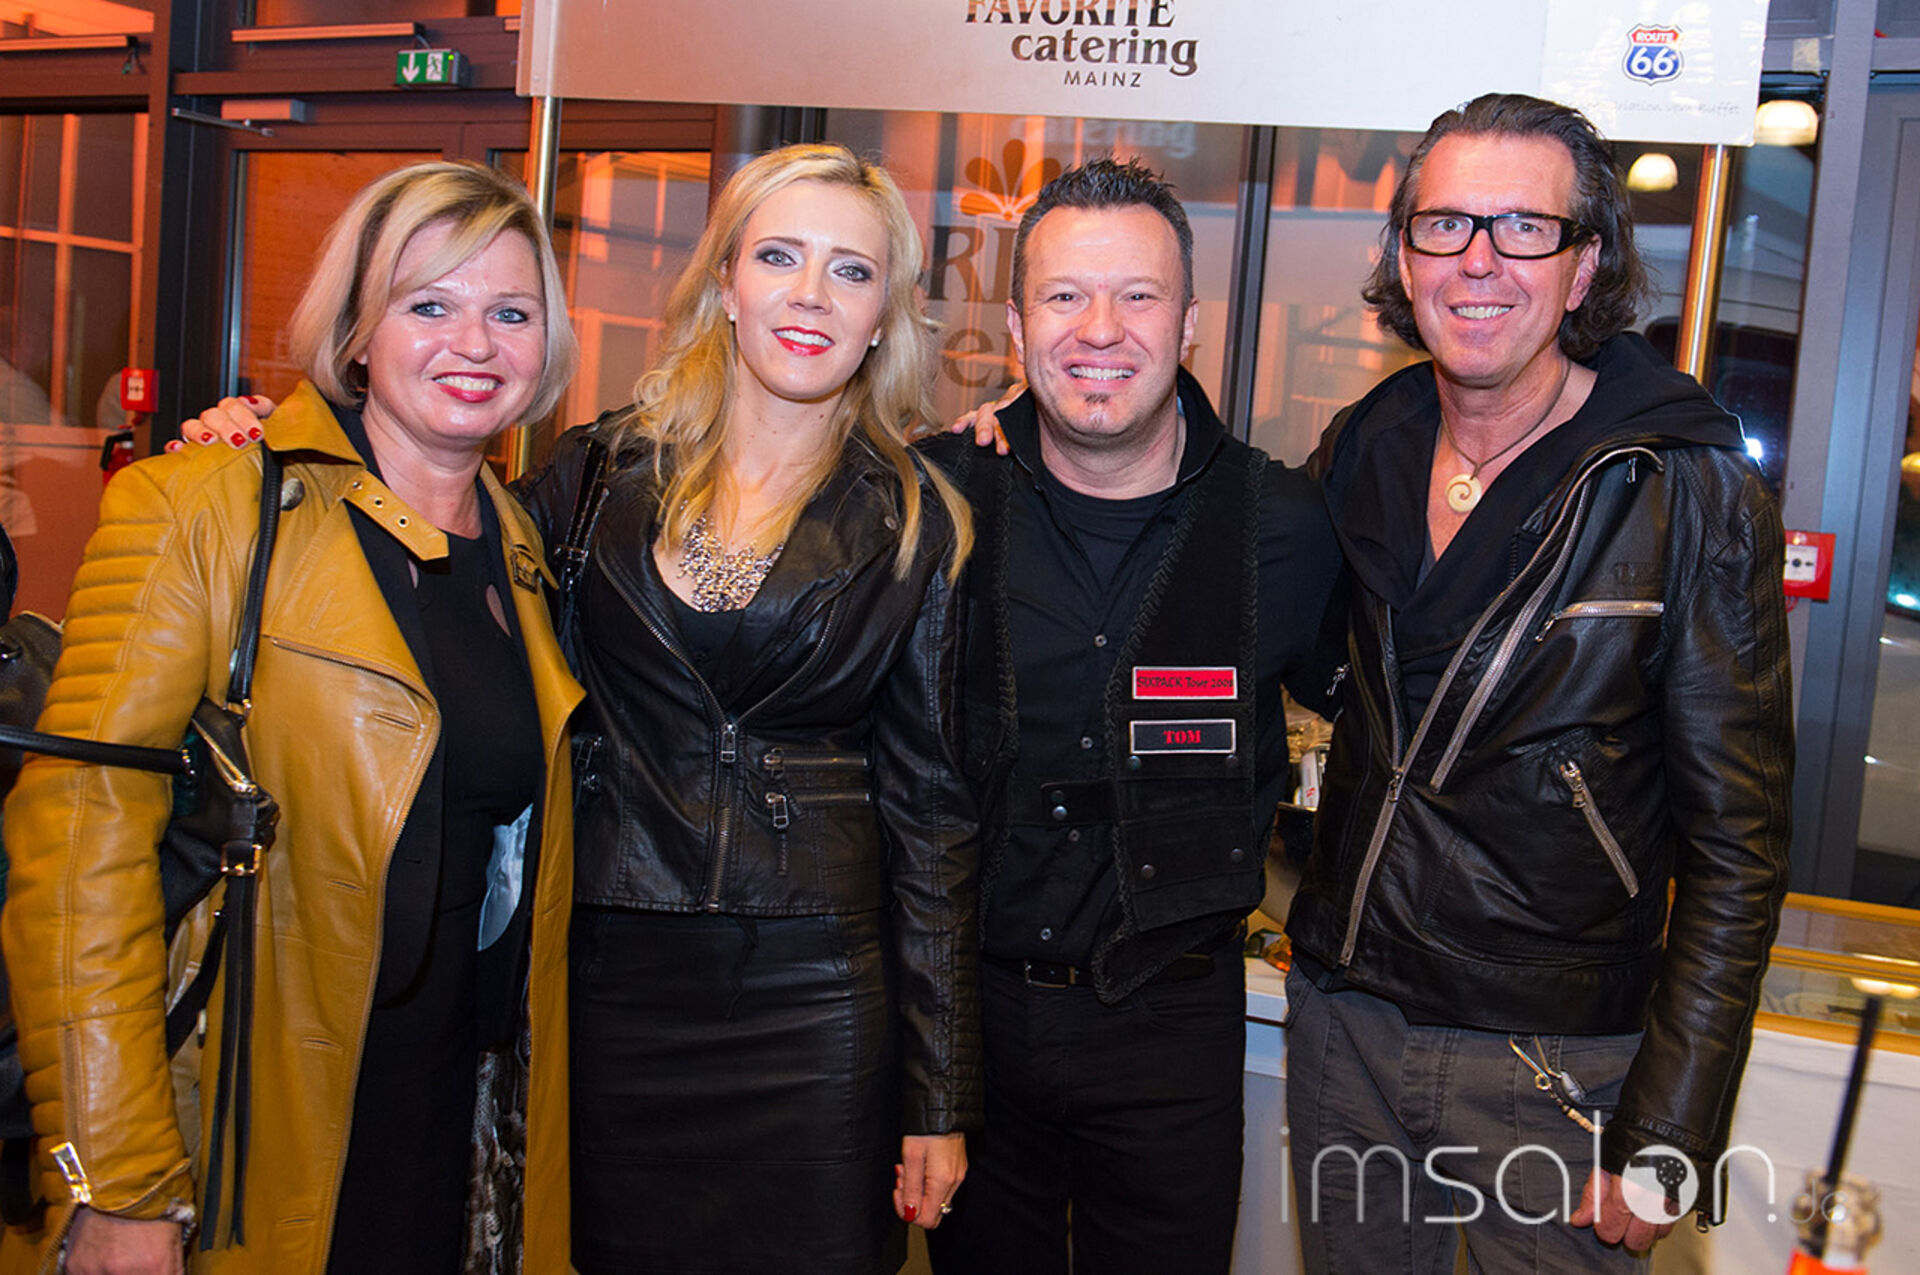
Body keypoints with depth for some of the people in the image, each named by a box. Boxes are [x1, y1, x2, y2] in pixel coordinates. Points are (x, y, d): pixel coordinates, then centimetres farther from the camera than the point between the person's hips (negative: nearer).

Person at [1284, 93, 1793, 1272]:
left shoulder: (1695, 499, -13)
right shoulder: (1361, 452, 0)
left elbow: (1736, 851, -11)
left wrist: (1666, 1146, -13)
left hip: (1555, 1070, -4)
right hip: (1344, 1021, 4)